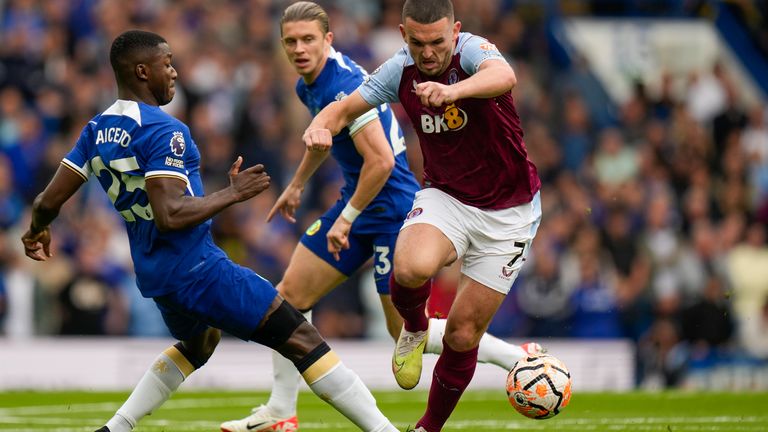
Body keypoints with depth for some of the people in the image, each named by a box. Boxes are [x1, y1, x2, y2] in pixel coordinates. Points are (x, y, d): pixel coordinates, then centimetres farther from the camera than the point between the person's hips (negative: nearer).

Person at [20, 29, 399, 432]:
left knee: (196, 345, 36)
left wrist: (37, 231, 32)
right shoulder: (163, 131, -18)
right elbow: (170, 215, -27)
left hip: (152, 274, 9)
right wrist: (233, 193, -16)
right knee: (302, 340, -5)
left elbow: (48, 202, 9)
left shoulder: (96, 131, 6)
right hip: (198, 267, -9)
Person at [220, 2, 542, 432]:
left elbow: (381, 161, -30)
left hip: (392, 207, -10)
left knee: (406, 331, -5)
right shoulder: (310, 84, 6)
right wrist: (297, 184, 36)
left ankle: (522, 359, 6)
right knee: (290, 296, 6)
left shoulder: (343, 86, -25)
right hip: (359, 203, 10)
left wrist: (346, 219, -22)